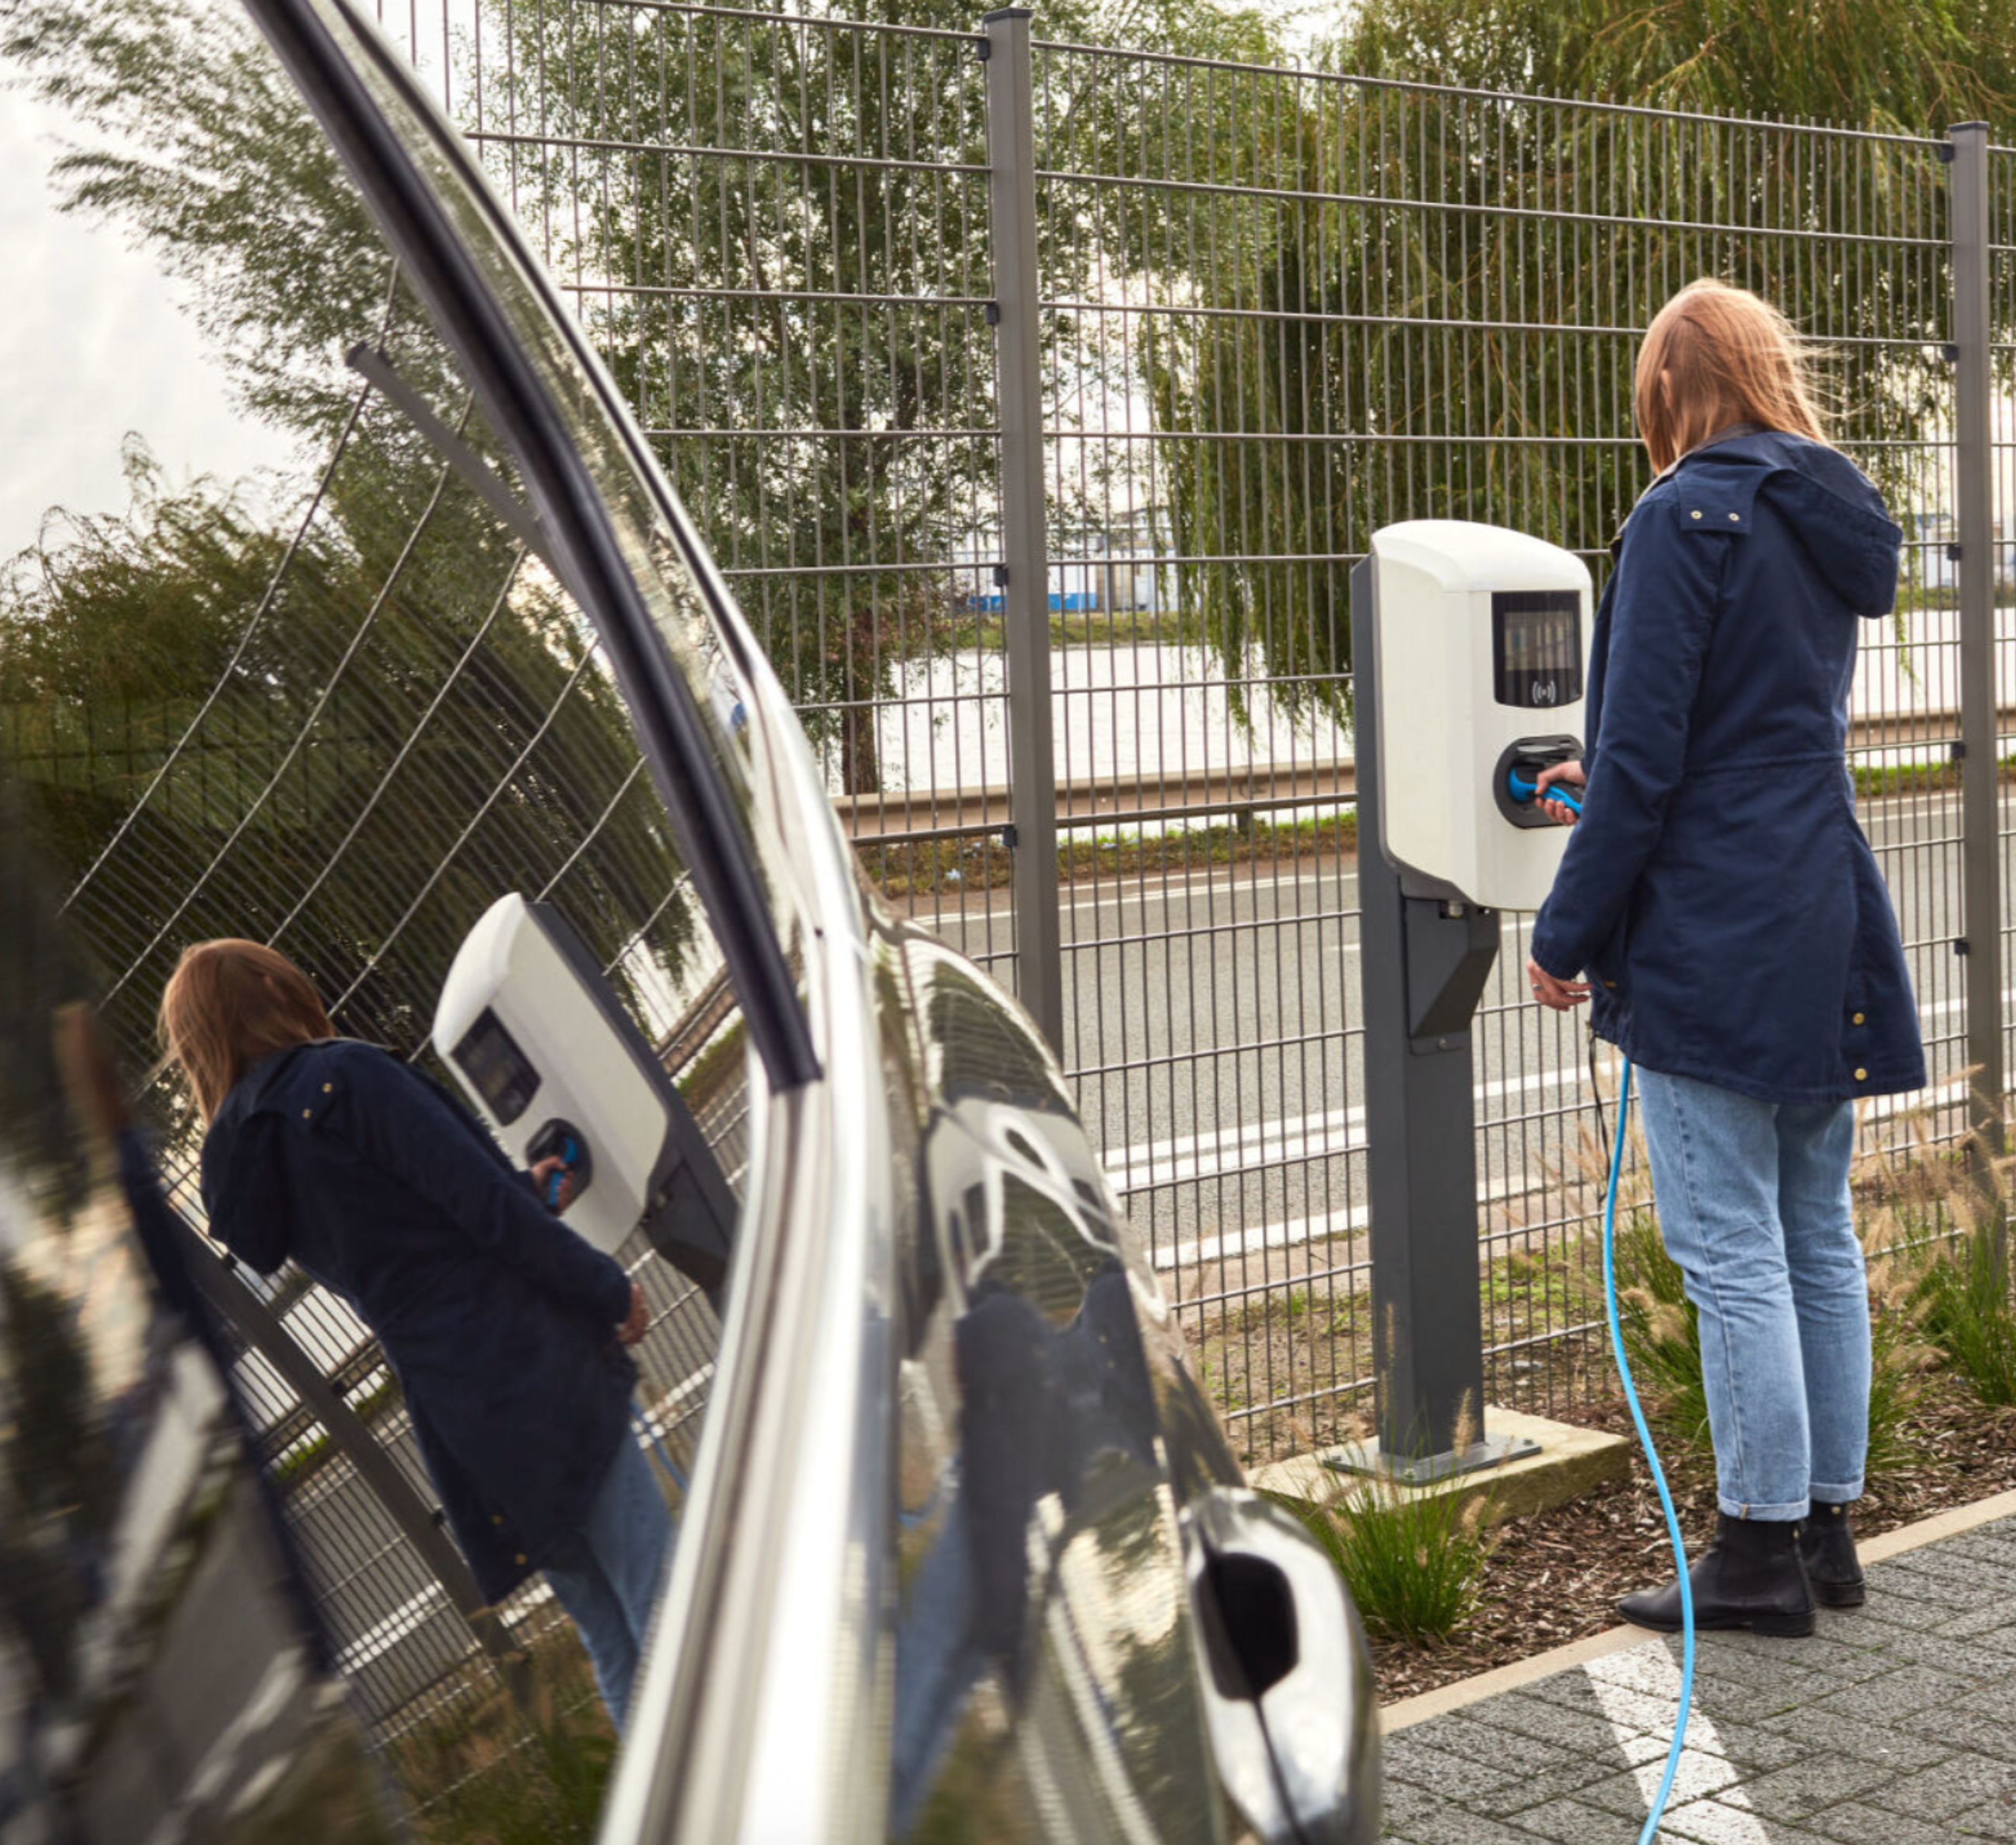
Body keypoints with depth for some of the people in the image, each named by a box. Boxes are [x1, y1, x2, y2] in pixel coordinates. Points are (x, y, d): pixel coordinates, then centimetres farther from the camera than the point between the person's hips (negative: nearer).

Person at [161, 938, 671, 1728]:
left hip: (450, 1418, 8)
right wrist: (607, 1290, -4)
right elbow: (481, 1205, -15)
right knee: (659, 1594, -5)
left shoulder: (241, 1171, 13)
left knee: (611, 1633, 14)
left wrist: (526, 1189, 35)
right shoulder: (344, 1076, -11)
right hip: (525, 1367, -8)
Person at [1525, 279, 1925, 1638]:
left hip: (1715, 940, -9)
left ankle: (1763, 1552, 2)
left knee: (1733, 1249, -3)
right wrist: (1612, 797, 35)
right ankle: (1826, 1525, 21)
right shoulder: (1831, 527, 14)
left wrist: (1570, 933, -8)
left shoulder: (1685, 519, -12)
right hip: (1826, 930, 9)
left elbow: (1643, 754, -15)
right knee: (1819, 1236, 13)